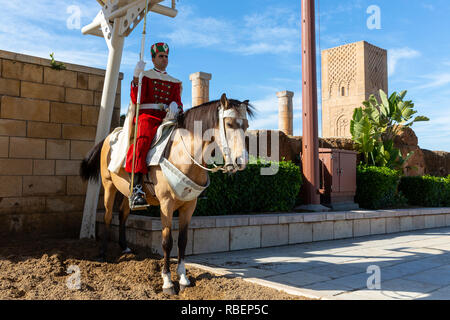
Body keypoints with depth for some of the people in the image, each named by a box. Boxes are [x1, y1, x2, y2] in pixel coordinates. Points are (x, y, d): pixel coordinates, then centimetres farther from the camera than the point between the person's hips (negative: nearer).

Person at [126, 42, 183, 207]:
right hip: (147, 115, -4)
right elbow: (136, 100, 0)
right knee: (144, 138, -34)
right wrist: (136, 78, -12)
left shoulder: (175, 82, 25)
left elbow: (178, 102, 14)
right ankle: (137, 188, -43)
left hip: (168, 118, 4)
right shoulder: (145, 76, 14)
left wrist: (175, 106, -10)